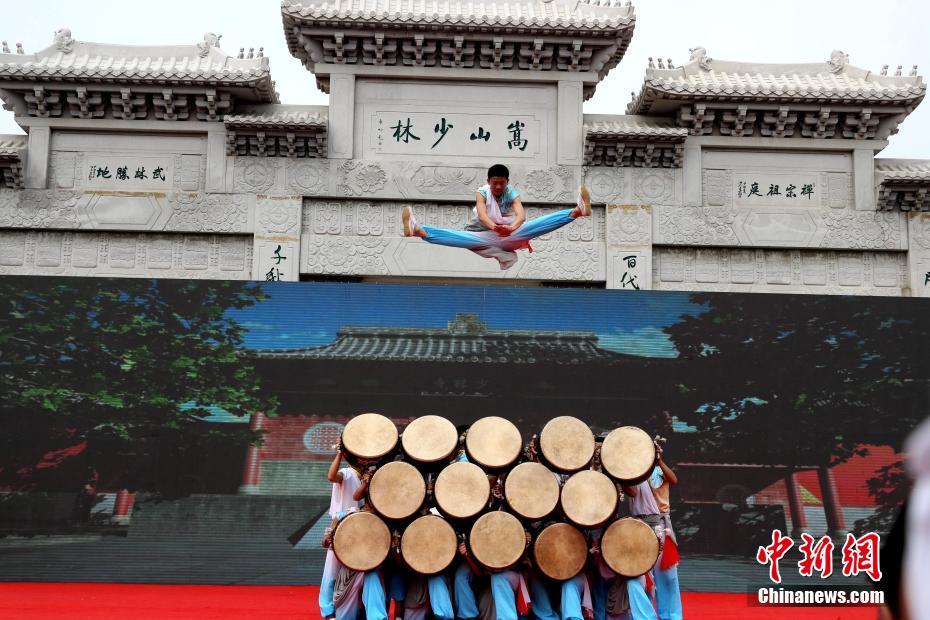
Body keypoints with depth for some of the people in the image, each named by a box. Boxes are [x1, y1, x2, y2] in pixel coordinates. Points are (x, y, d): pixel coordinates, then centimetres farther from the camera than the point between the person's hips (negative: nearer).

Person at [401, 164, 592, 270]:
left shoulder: (512, 193, -6)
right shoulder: (482, 193, -8)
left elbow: (521, 214, -26)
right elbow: (482, 215, -29)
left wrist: (512, 227, -51)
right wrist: (494, 227, -52)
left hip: (510, 235, 1)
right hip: (485, 235, -1)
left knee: (538, 225, -22)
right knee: (458, 236, -29)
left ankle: (577, 211, -40)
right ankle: (418, 231, -52)